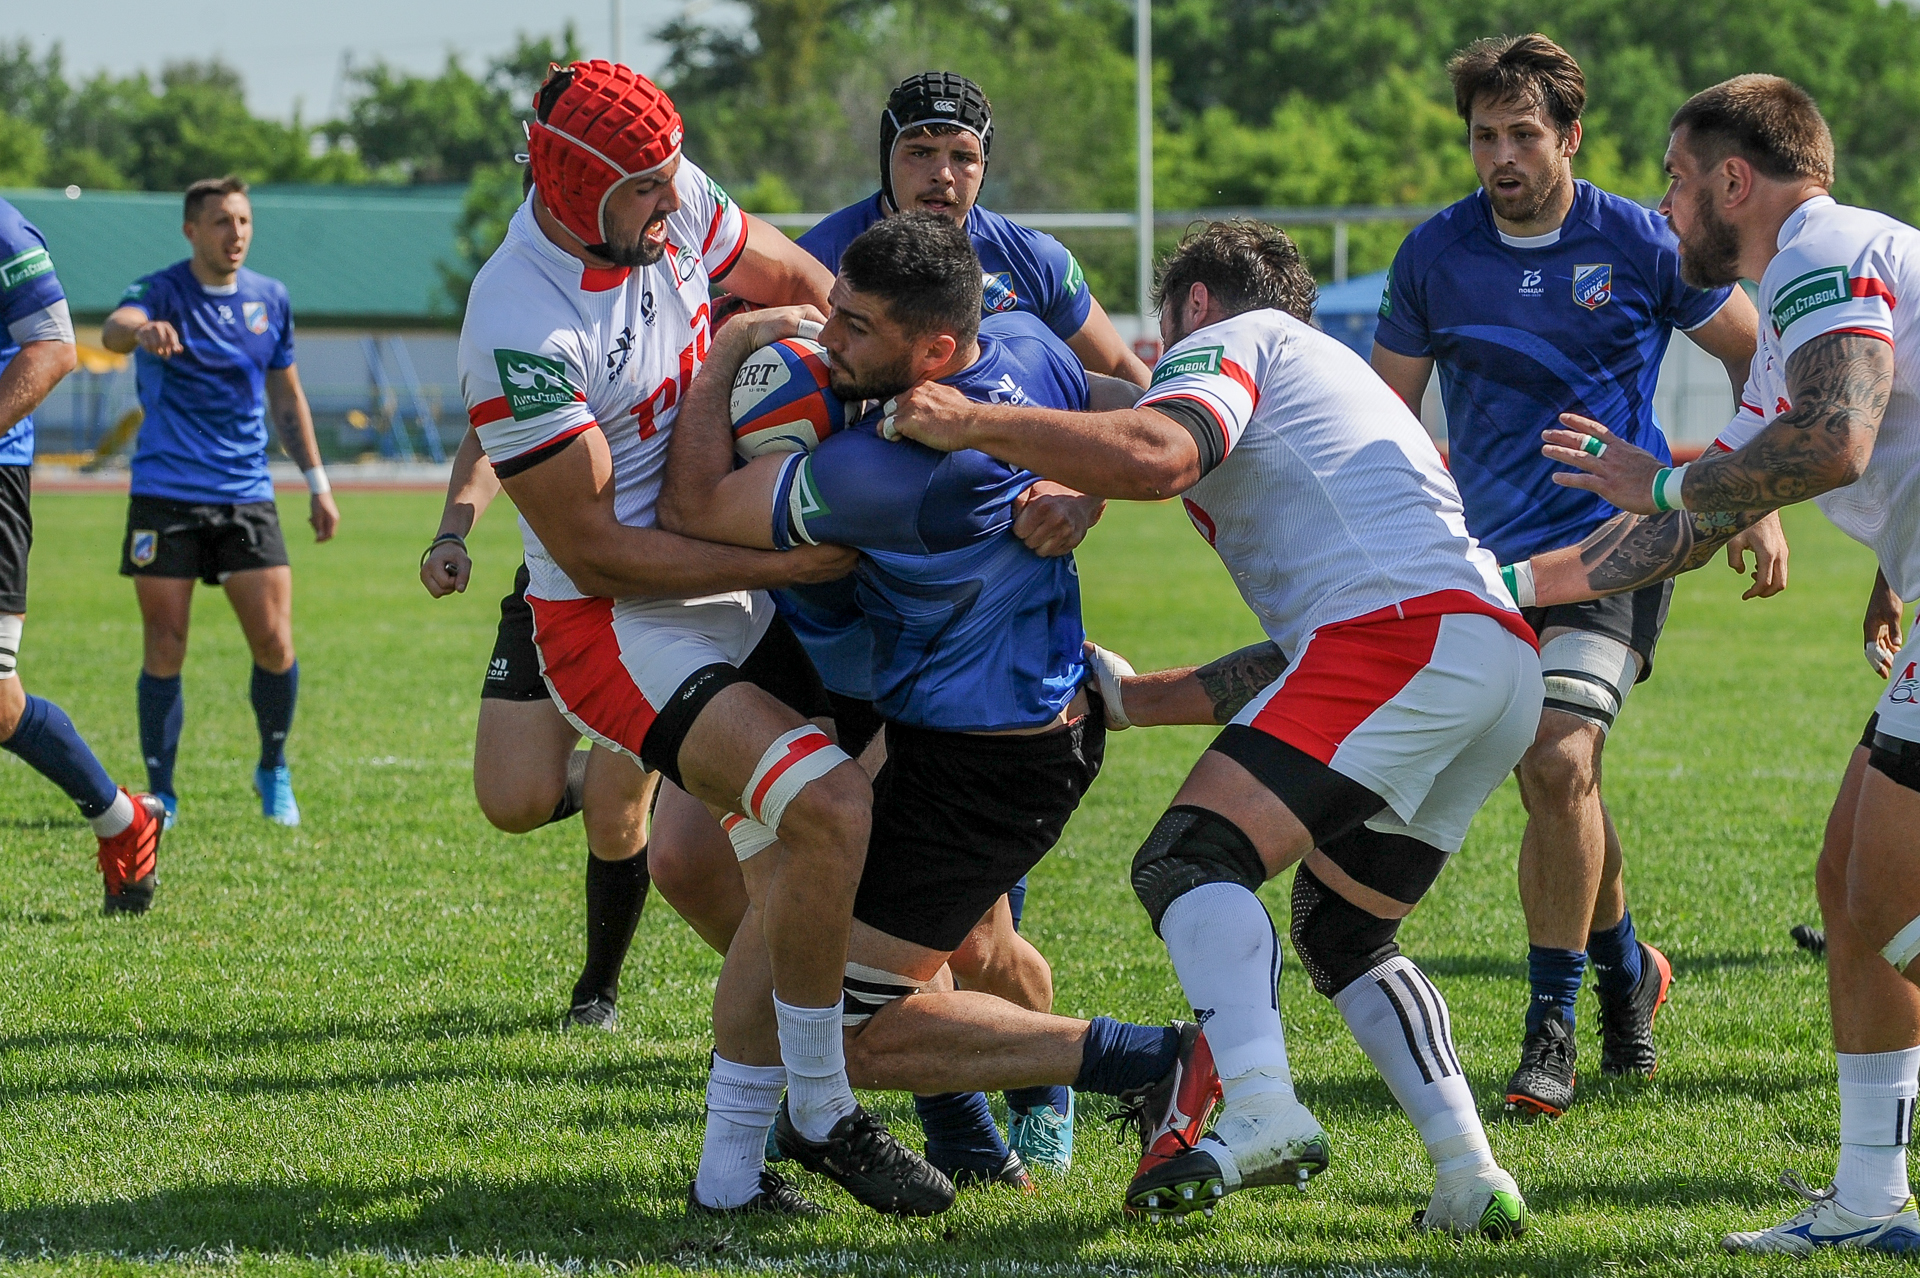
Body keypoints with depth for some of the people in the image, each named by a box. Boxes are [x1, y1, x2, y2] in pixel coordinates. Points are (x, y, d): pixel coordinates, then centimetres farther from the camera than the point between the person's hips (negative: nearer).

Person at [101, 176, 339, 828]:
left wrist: (317, 484, 17)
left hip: (246, 497, 3)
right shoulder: (162, 292, -7)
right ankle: (161, 793, 10)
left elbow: (287, 396, 19)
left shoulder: (270, 299, 8)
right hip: (165, 497, -3)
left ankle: (273, 773, 18)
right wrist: (141, 330, -55)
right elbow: (115, 328, -31)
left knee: (274, 644, -4)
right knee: (164, 652, -3)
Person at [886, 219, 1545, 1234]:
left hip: (1402, 634, -9)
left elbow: (1159, 457, -15)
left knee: (1192, 860, -16)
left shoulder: (1228, 341, 9)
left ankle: (1258, 1112, -37)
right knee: (1336, 931, 22)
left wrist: (971, 423, -17)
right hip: (1506, 663, 9)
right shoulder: (1335, 376, 38)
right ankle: (1470, 1179, 9)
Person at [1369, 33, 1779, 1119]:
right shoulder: (1436, 254, 2)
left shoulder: (1641, 244, -6)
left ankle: (1553, 1023, -10)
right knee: (1562, 786, 9)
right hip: (1494, 560, 4)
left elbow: (1758, 355, 7)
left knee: (1559, 763, -21)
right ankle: (1627, 966, 37)